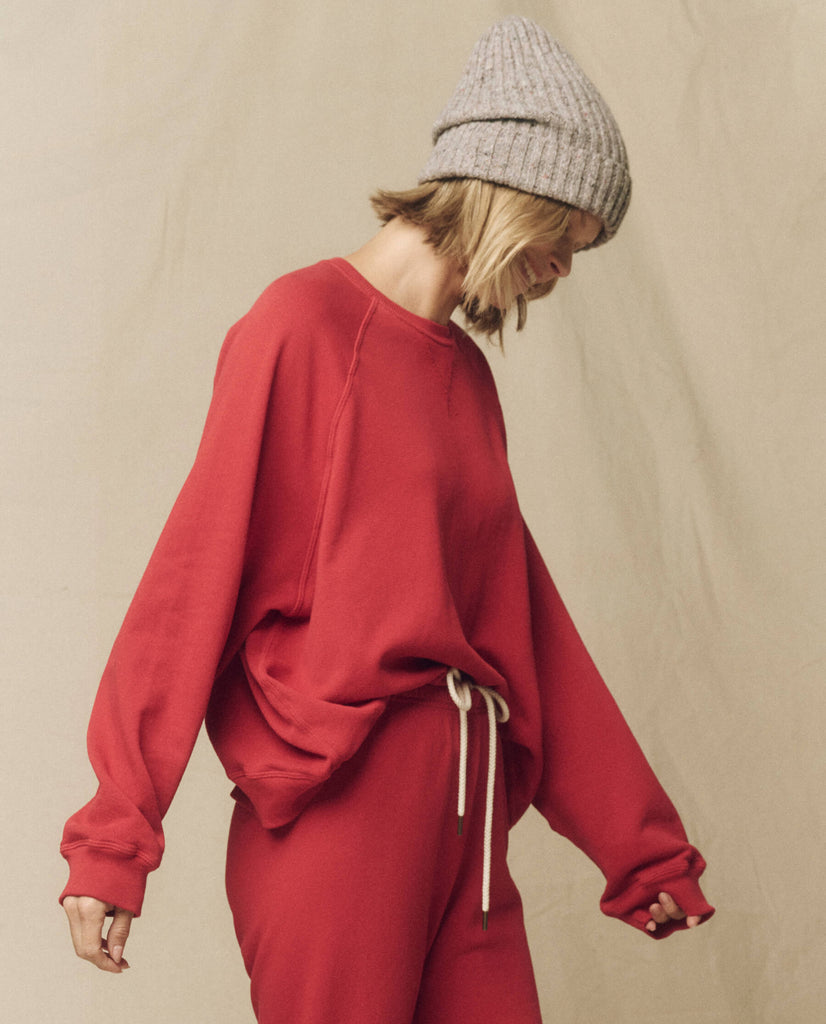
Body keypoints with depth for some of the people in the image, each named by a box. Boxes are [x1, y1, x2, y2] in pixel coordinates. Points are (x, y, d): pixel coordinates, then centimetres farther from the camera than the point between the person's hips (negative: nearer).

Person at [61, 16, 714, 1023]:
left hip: (465, 812, 7)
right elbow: (194, 573, -10)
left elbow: (525, 620, 18)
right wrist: (114, 837, -14)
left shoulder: (466, 373, 16)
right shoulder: (306, 322, -5)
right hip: (336, 800, -7)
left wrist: (643, 846, 20)